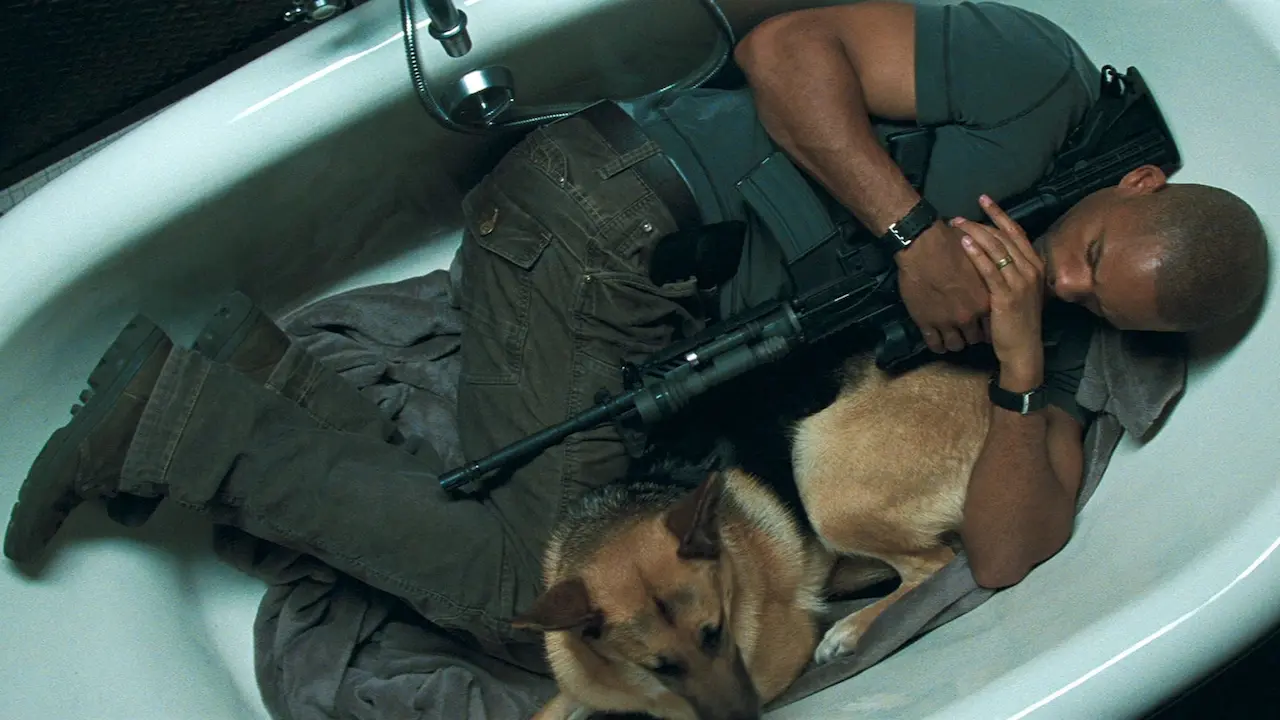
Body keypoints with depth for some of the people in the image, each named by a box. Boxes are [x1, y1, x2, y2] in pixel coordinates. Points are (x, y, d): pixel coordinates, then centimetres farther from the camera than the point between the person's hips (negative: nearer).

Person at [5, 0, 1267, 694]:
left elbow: (1005, 554, 3)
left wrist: (1025, 375, -11)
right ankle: (186, 419, -7)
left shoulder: (1058, 330, 12)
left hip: (664, 325, 8)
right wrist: (914, 236, -24)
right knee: (528, 586, -16)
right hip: (607, 219, -8)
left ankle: (268, 391, 3)